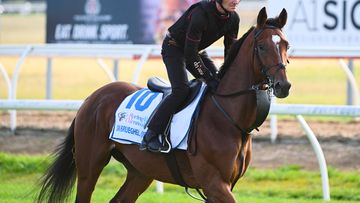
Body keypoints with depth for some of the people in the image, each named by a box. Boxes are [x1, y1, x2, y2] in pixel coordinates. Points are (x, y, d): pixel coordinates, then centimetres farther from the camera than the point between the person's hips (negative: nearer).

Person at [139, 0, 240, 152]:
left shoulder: (233, 19, -12)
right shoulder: (200, 14, -35)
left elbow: (230, 51, 0)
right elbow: (189, 53, -32)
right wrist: (209, 78, -30)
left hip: (197, 50, 8)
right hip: (174, 48, -8)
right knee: (181, 90, -25)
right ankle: (150, 136, -24)